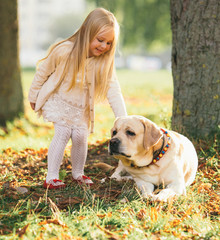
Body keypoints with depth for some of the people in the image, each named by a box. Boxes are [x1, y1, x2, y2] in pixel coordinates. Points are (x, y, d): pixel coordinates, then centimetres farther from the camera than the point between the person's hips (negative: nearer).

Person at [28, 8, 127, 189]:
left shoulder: (105, 62, -16)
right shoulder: (64, 51, -25)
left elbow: (113, 90, -19)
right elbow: (43, 71, -9)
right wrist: (33, 95, 1)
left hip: (81, 108, 3)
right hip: (58, 100, -3)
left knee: (80, 136, -9)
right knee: (63, 132, -20)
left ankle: (78, 174, 17)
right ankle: (51, 177, -12)